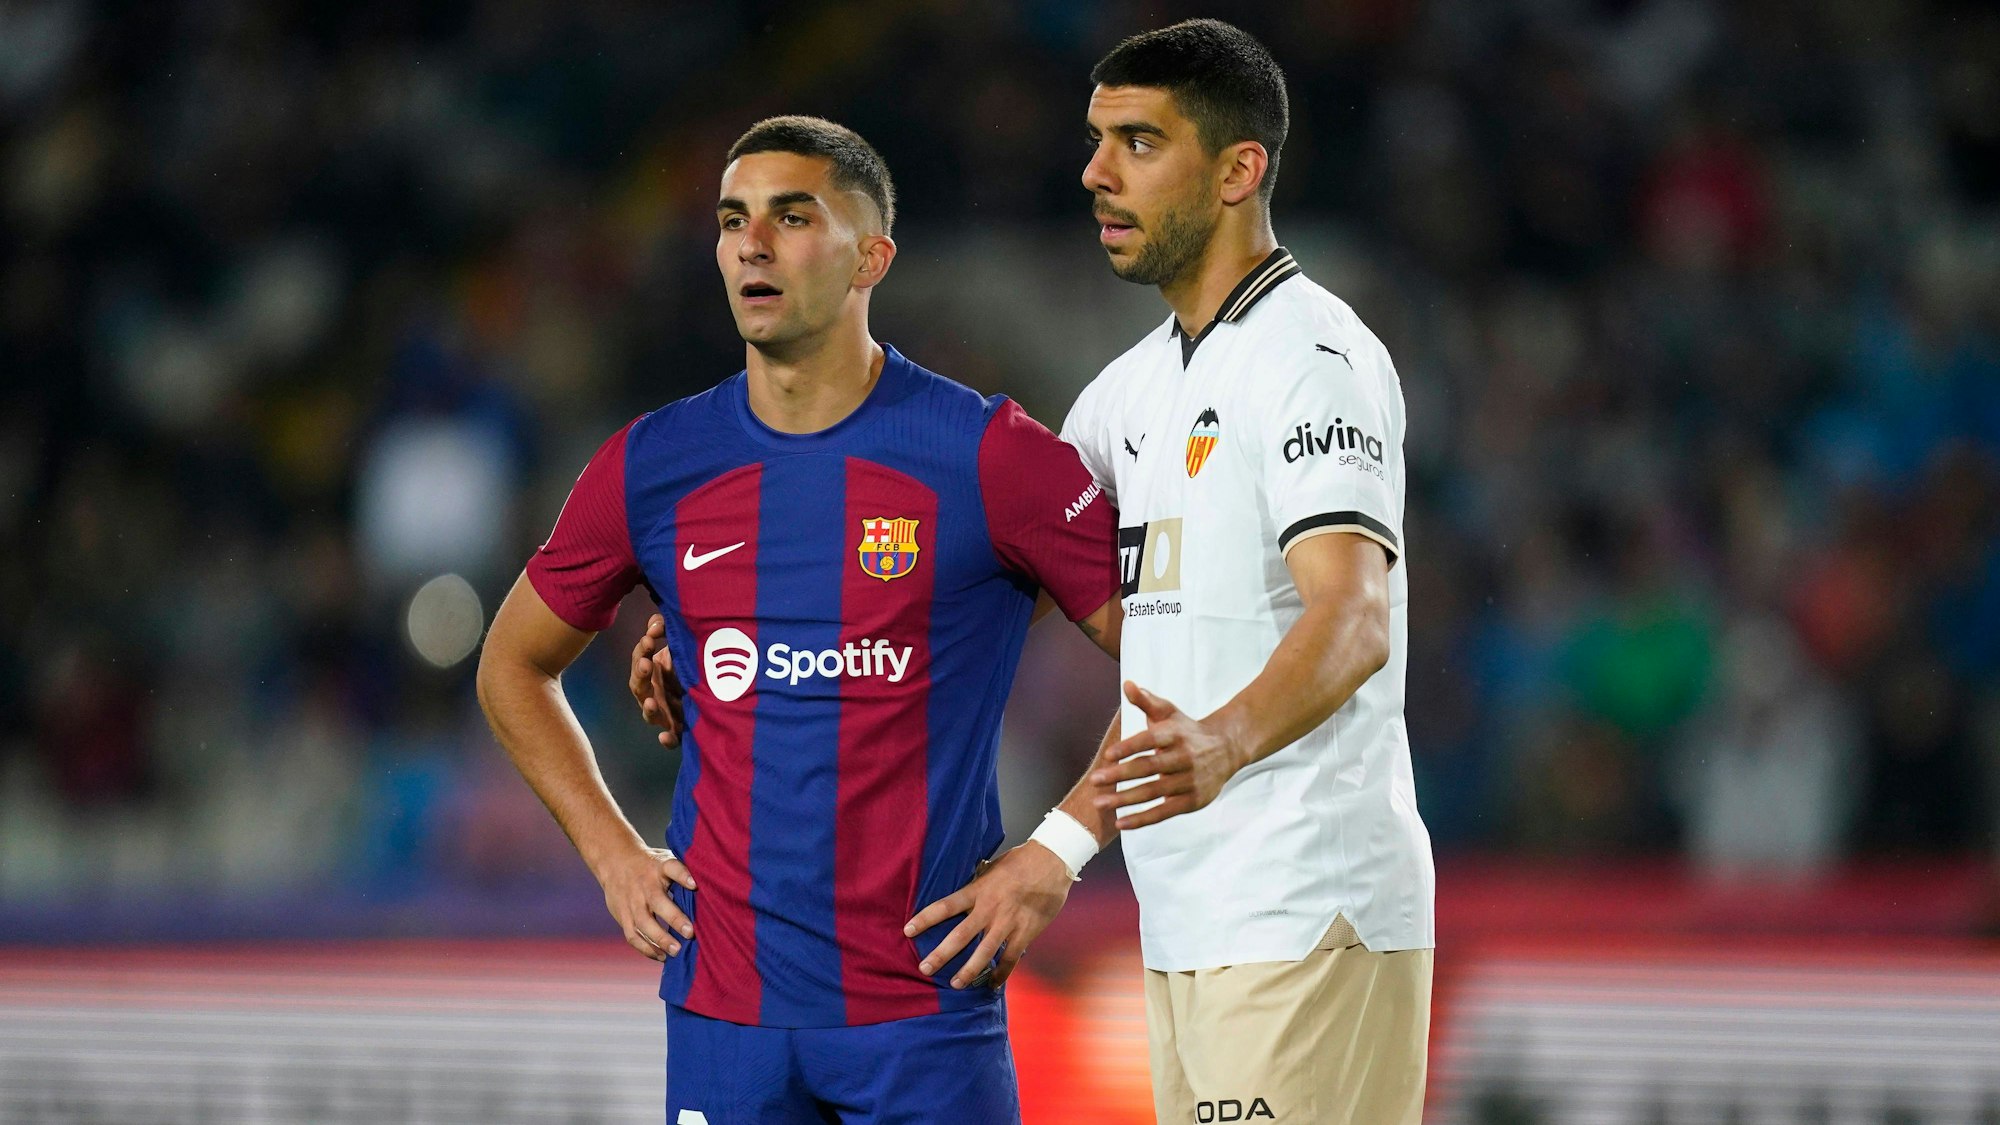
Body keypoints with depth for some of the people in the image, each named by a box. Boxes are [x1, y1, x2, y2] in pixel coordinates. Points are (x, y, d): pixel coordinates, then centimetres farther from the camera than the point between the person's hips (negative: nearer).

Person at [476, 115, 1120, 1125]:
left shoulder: (987, 456, -5)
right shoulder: (652, 466, 5)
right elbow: (514, 668, 21)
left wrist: (1055, 855, -6)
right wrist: (611, 852, 10)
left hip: (927, 1005, -3)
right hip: (723, 1000, 3)